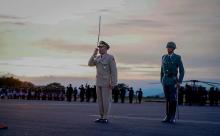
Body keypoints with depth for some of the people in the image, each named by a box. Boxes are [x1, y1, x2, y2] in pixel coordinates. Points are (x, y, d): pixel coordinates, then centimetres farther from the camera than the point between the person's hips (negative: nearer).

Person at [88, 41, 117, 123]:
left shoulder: (110, 58, -10)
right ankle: (102, 117, 13)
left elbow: (114, 71, -14)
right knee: (100, 100, 7)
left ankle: (105, 118, 0)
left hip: (107, 83, -7)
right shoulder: (98, 58, 13)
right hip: (99, 82, 7)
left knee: (106, 100, -6)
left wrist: (113, 83, -20)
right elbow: (90, 64, -1)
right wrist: (94, 53, -7)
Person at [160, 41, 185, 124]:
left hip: (173, 81, -4)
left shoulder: (177, 57, -5)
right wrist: (162, 81, 13)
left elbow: (182, 71, -7)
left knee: (173, 99, -6)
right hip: (165, 80, 4)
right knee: (167, 99, 5)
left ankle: (172, 117, 2)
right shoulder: (164, 57, 9)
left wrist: (179, 82, -15)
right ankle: (168, 117, 9)